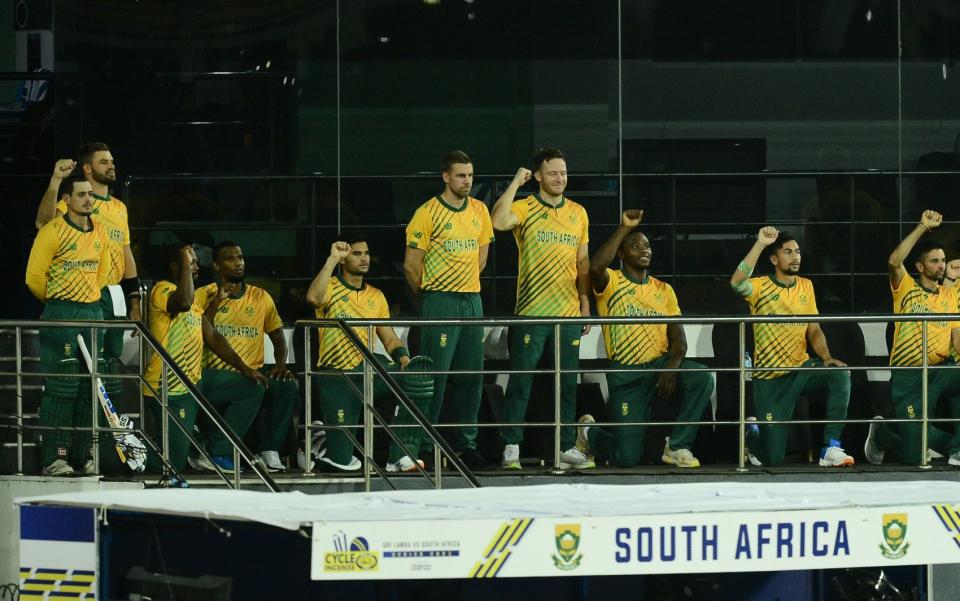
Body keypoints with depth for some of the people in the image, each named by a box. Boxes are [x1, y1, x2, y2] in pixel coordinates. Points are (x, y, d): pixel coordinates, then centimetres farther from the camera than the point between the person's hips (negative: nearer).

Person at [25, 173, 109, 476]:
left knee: (88, 386, 7)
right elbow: (35, 277, -7)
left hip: (93, 312, 7)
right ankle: (54, 457, -7)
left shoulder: (99, 234, 12)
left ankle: (81, 455, 12)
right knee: (62, 386, -9)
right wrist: (58, 303, 6)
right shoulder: (53, 232, -9)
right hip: (61, 316, -7)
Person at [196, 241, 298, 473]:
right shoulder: (205, 295, 2)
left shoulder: (260, 297, 13)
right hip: (215, 376, -4)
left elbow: (278, 338, 19)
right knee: (254, 387, -33)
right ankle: (215, 453, -27)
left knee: (287, 386, -24)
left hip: (251, 373, 4)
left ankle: (270, 451, -12)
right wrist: (217, 301, -16)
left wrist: (280, 365, 0)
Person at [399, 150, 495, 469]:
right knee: (435, 375, -6)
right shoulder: (428, 213, -8)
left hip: (472, 300, 6)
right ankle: (422, 448, -3)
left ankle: (466, 444, 15)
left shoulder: (479, 210, 10)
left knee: (471, 376, 8)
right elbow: (411, 265, -5)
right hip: (440, 303, -6)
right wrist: (431, 293, 6)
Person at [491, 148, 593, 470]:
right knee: (521, 381, -3)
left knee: (568, 383, 7)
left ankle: (567, 447, 13)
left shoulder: (578, 213, 13)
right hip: (531, 311, -4)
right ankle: (511, 446, 0)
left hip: (568, 312, 4)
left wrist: (585, 302, 11)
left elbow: (583, 260, 17)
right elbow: (498, 221, -23)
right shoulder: (525, 209, -1)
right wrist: (516, 183, -17)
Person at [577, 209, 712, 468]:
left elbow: (677, 336, 5)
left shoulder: (663, 290, 11)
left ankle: (677, 447, -12)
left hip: (660, 363, 4)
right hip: (626, 373, -4)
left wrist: (673, 367, -16)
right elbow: (595, 267, -27)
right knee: (627, 458, -11)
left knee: (701, 378, -30)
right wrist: (624, 228, -23)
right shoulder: (611, 283, -1)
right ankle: (590, 433, 27)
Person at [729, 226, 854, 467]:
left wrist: (826, 357, -12)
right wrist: (760, 244, -32)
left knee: (840, 374, -29)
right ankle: (753, 436, 34)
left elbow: (814, 330, 8)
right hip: (770, 378, -4)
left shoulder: (805, 286, 9)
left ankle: (831, 447, -23)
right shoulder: (761, 287, -7)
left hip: (801, 368, 4)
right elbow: (736, 283, -30)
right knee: (773, 458, -6)